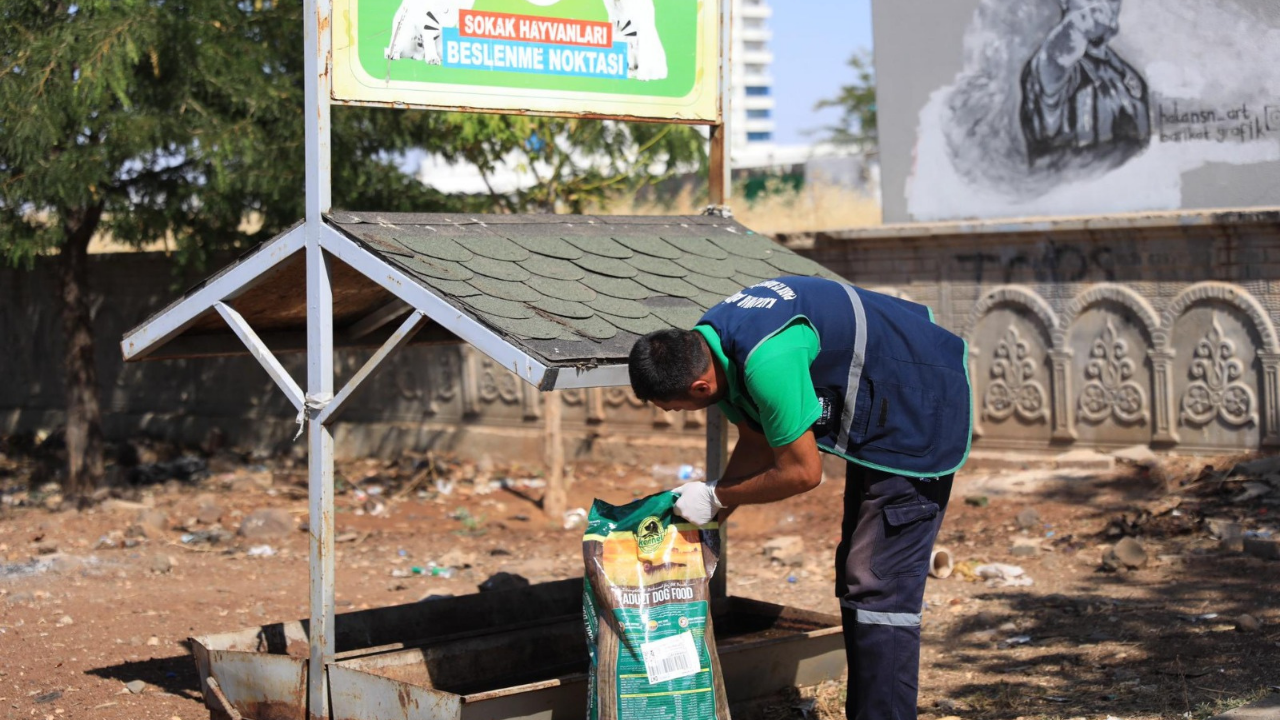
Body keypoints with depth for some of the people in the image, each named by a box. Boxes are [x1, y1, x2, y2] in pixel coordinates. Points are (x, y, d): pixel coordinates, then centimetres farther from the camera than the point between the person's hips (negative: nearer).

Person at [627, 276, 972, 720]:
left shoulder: (767, 361, -36)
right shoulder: (705, 345, -5)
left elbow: (802, 473, -26)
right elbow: (758, 443, 7)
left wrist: (716, 497, -13)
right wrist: (706, 513, 0)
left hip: (922, 413, -10)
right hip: (879, 419, 10)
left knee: (879, 585, -13)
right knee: (855, 574, 13)